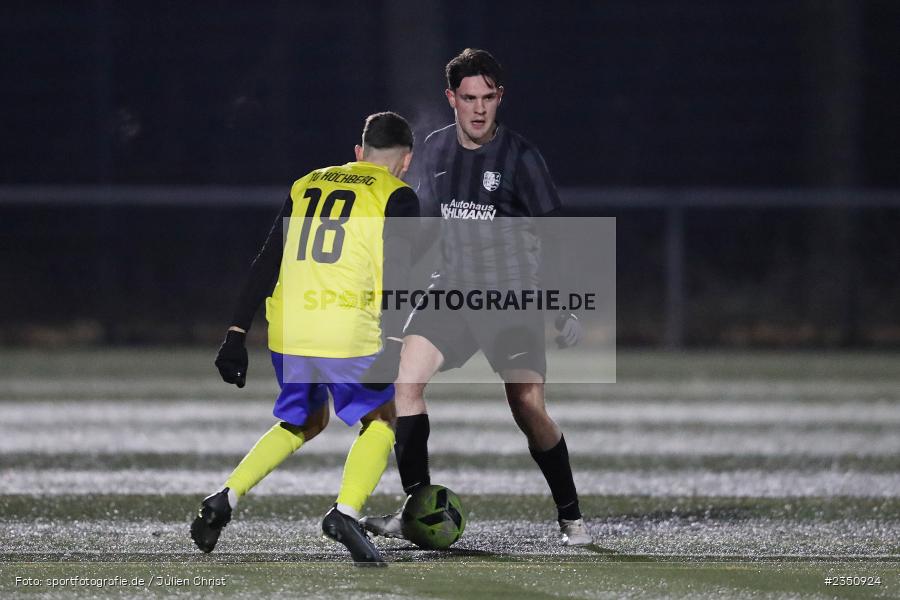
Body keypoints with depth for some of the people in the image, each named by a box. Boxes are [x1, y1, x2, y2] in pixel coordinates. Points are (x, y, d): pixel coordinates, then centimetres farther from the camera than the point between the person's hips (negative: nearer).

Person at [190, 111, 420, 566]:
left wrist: (236, 333, 17)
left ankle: (225, 499, 12)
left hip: (287, 330, 5)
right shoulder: (396, 196, 5)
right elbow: (396, 276, -7)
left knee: (304, 422, 26)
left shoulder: (307, 186, 20)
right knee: (380, 419, 15)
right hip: (346, 332, -5)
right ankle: (345, 512, -7)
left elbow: (265, 264, 17)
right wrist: (392, 346, -12)